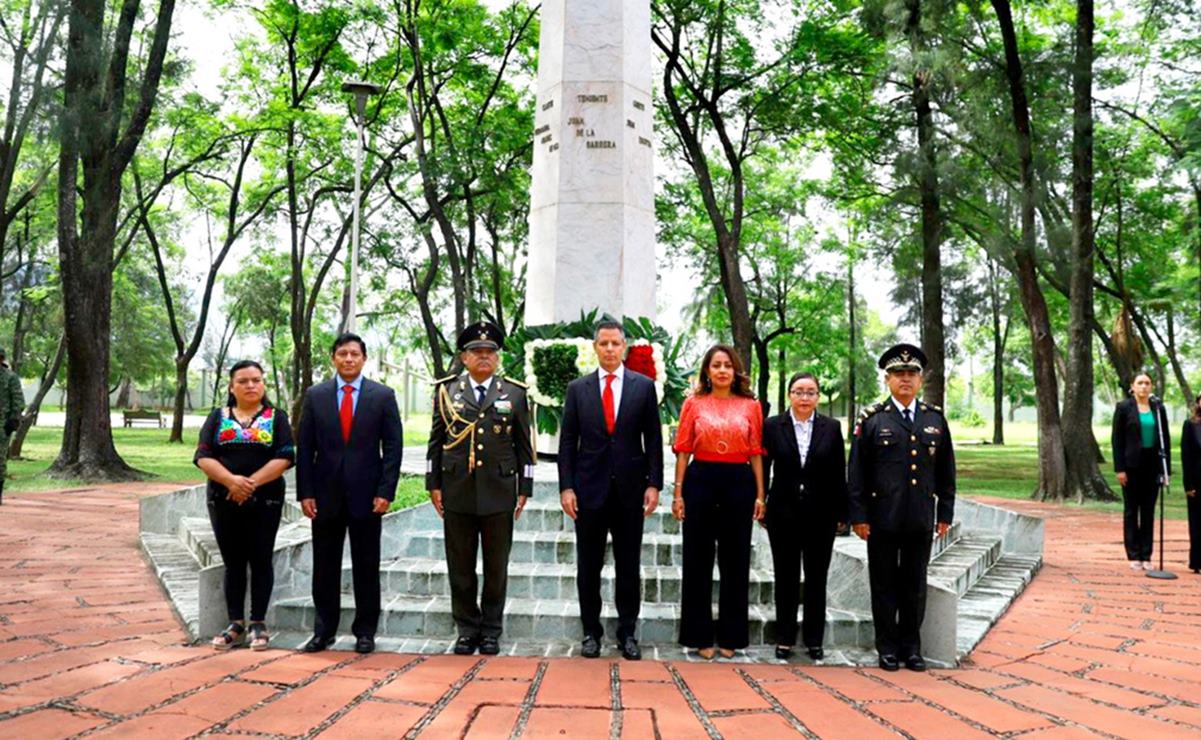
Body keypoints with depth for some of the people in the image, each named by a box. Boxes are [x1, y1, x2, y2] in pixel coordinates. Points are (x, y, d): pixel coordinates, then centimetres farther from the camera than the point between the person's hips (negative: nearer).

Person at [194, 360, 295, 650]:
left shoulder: (277, 417, 3)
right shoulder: (218, 417, 8)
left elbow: (284, 458, -7)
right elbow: (203, 457, -2)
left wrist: (252, 482, -18)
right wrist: (231, 480, -18)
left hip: (265, 500, -2)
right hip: (224, 501, 2)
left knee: (260, 561, 2)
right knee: (233, 563, 7)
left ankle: (258, 624, 11)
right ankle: (235, 625, 15)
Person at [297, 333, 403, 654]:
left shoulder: (383, 396, 1)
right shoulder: (315, 395, 5)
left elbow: (392, 447, -1)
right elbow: (305, 448, 5)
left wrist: (385, 492, -8)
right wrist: (305, 492, -3)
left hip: (366, 494, -1)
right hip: (325, 493, 2)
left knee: (366, 568, 6)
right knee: (324, 567, 8)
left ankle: (365, 631, 17)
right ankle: (324, 630, 20)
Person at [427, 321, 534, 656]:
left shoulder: (514, 393, 5)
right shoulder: (446, 390, 7)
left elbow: (524, 445, 6)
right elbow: (436, 441, 9)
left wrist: (524, 488, 2)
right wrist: (433, 484, 3)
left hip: (499, 491, 0)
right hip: (457, 491, 1)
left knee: (496, 566, 7)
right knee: (460, 566, 6)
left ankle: (491, 631, 18)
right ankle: (467, 629, 18)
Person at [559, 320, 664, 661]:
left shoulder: (644, 386, 4)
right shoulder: (577, 388, 5)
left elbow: (653, 440, 3)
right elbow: (567, 441, 4)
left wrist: (653, 484, -4)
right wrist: (566, 486, -4)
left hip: (630, 488, 0)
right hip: (589, 487, 1)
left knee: (629, 566, 6)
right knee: (588, 566, 7)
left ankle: (627, 633, 18)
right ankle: (591, 632, 18)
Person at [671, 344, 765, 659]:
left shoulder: (751, 406, 6)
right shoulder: (694, 403, 4)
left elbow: (756, 453, 6)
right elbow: (683, 451, 2)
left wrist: (760, 494, 1)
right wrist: (678, 493, -3)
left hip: (738, 482, 1)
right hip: (700, 480, -1)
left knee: (735, 559, 8)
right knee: (698, 559, 6)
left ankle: (731, 635, 20)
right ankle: (700, 635, 17)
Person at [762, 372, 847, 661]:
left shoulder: (831, 428, 2)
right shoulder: (772, 426, 0)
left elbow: (839, 474, 3)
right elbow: (762, 468, 1)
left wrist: (841, 513, 2)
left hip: (820, 515, 1)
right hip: (784, 514, -1)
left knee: (816, 579, 8)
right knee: (786, 578, 8)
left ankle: (814, 640, 19)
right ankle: (785, 639, 18)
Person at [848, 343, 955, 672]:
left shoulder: (936, 419, 9)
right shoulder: (872, 419, 0)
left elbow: (946, 470, 12)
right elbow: (857, 471, -2)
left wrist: (945, 512, 9)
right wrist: (858, 515, -6)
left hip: (921, 521, 3)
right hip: (882, 519, -2)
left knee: (915, 585, 10)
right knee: (884, 584, 6)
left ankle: (911, 647, 22)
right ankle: (887, 647, 17)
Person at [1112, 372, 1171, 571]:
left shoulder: (1158, 408, 7)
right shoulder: (1124, 407, -1)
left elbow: (1165, 439, 8)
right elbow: (1117, 439, -3)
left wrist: (1166, 469, 3)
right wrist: (1119, 468, -9)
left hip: (1152, 465, 3)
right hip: (1132, 465, -3)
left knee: (1149, 511, 6)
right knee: (1131, 510, 3)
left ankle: (1146, 556, 12)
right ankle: (1134, 556, 8)